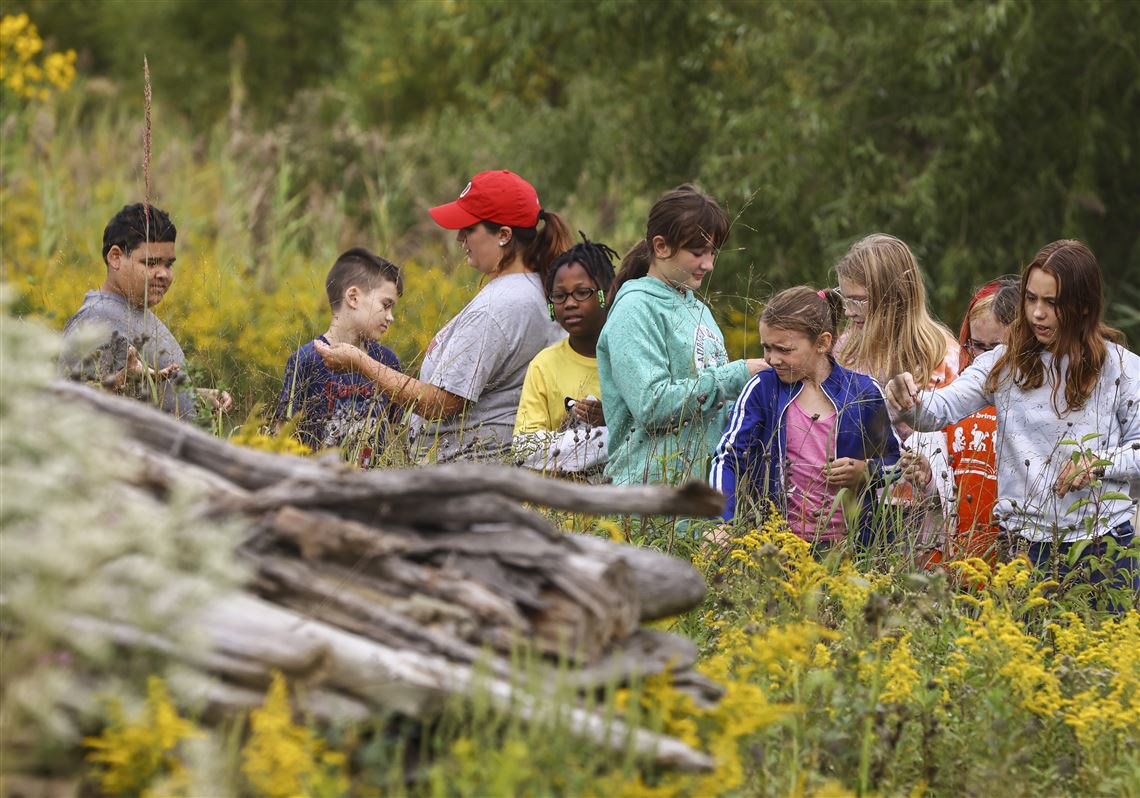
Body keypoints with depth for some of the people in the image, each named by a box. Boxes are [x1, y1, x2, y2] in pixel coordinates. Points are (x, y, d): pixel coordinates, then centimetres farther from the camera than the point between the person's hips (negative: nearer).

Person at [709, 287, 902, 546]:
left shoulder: (863, 392, 4)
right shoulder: (762, 389, 2)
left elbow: (893, 462, 17)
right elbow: (728, 459, -5)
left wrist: (865, 471, -6)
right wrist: (721, 523, -21)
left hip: (850, 542, -1)